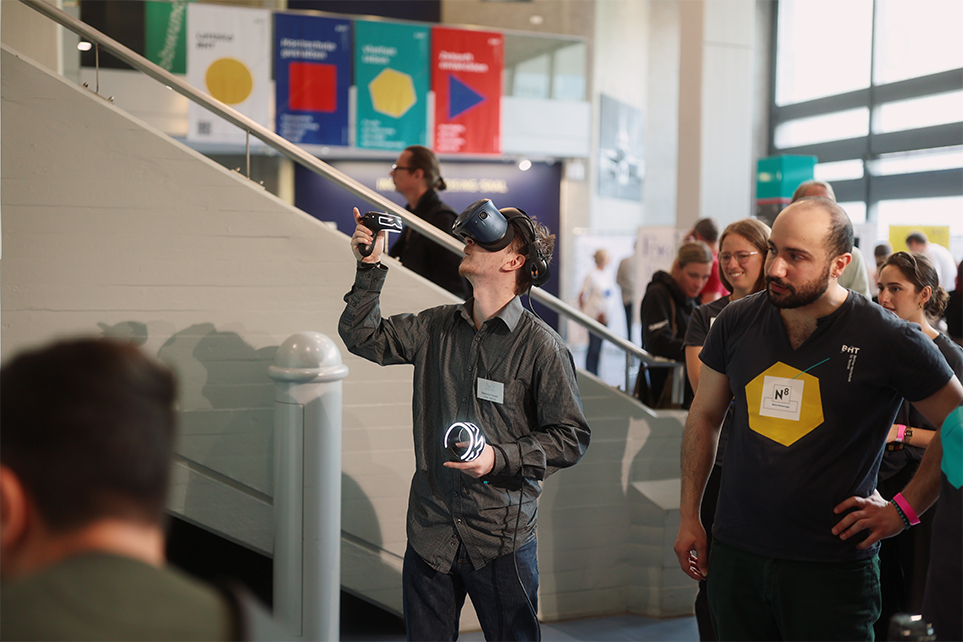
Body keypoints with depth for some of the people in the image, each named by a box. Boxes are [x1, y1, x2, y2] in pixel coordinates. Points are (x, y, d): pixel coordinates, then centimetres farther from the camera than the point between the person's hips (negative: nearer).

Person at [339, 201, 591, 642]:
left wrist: (500, 457, -18)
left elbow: (571, 437, -7)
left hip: (501, 537, -4)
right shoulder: (435, 328, 6)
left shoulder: (541, 345, -9)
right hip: (430, 527, 4)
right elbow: (363, 337, 9)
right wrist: (370, 269, 0)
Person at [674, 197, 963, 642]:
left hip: (832, 567, -3)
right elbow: (704, 417, 11)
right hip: (735, 553, 3)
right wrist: (688, 516, 10)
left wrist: (903, 508, -5)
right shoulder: (736, 322, 0)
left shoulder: (888, 340, -11)